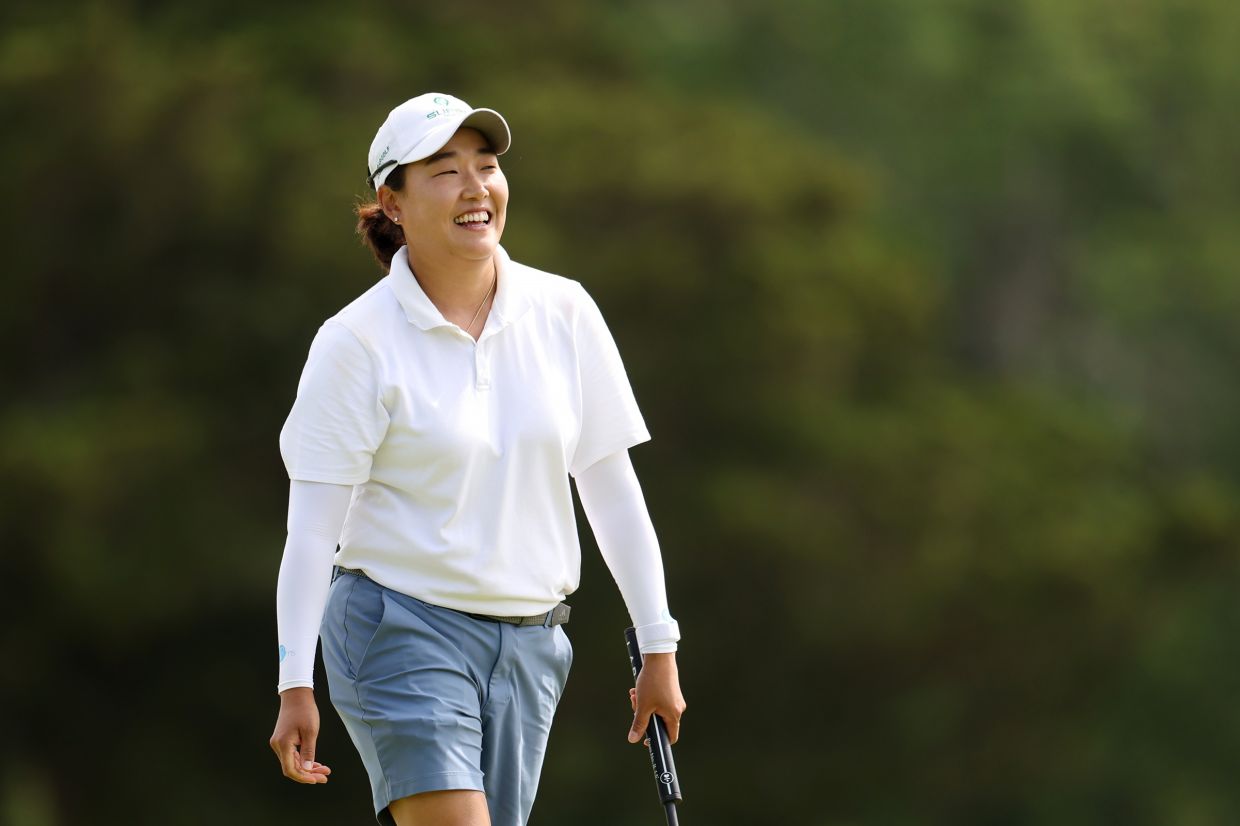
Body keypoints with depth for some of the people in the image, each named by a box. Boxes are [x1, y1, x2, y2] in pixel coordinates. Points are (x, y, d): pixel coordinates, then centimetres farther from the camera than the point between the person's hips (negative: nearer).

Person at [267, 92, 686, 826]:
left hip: (529, 646, 4)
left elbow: (612, 490, 8)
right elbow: (312, 526, -10)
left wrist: (658, 646, 6)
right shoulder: (356, 344, -8)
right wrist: (295, 685, -17)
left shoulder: (564, 313, 3)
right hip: (403, 633, -4)